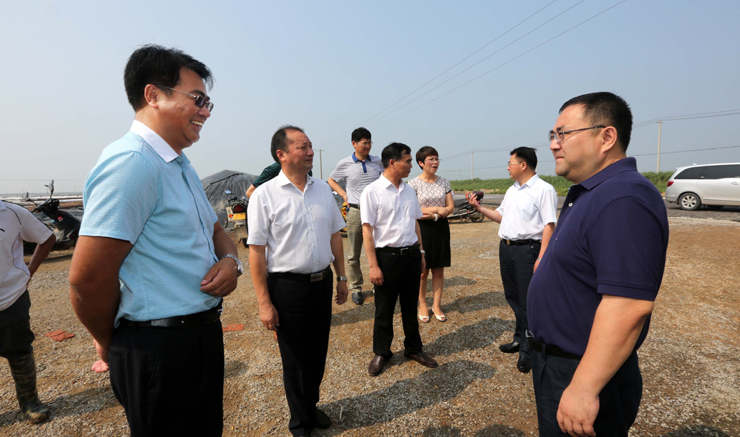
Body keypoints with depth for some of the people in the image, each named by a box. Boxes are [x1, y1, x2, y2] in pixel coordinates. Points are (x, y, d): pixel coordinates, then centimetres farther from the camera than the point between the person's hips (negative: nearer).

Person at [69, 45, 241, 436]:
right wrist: (111, 346, -5)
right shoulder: (132, 162, -20)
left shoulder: (181, 166, 13)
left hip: (201, 336, 9)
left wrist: (230, 260, -4)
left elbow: (215, 230, 20)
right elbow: (87, 278, -23)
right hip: (160, 349, -9)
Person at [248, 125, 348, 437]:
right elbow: (256, 251, -12)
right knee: (295, 359, 13)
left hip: (322, 282, 5)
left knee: (318, 353, 19)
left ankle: (311, 406, 46)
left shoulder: (323, 189, 5)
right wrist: (264, 303, -13)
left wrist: (341, 277, 12)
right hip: (287, 286, -5)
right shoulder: (264, 195, -12)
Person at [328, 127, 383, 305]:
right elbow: (331, 180, 15)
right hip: (355, 211, -2)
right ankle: (356, 288, 17)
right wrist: (343, 194, 1)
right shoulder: (344, 164, 0)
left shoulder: (377, 162, 5)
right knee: (354, 253, 4)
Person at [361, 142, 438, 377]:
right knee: (384, 309, 9)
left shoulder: (409, 191, 9)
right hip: (387, 257, -5)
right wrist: (373, 266, -15)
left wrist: (420, 254, 13)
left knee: (410, 306, 18)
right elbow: (367, 230, -12)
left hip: (411, 254, 5)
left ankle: (414, 348, 36)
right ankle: (381, 353, 29)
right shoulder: (372, 192, -11)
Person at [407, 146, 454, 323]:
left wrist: (435, 214, -13)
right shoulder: (413, 183, -6)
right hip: (422, 229, -4)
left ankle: (437, 305, 21)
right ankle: (422, 305, 20)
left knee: (439, 270, 8)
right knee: (423, 270, 4)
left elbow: (451, 207, 5)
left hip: (441, 229, 4)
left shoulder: (444, 182, 7)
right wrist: (437, 209, -14)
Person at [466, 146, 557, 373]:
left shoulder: (544, 189, -12)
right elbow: (500, 216, 22)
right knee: (513, 298, 18)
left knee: (528, 302, 2)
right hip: (506, 248, 8)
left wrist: (541, 258, -23)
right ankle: (520, 339, 35)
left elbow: (549, 225, -17)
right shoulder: (512, 190, 15)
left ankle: (528, 350, 16)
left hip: (527, 250, -8)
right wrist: (479, 207, 12)